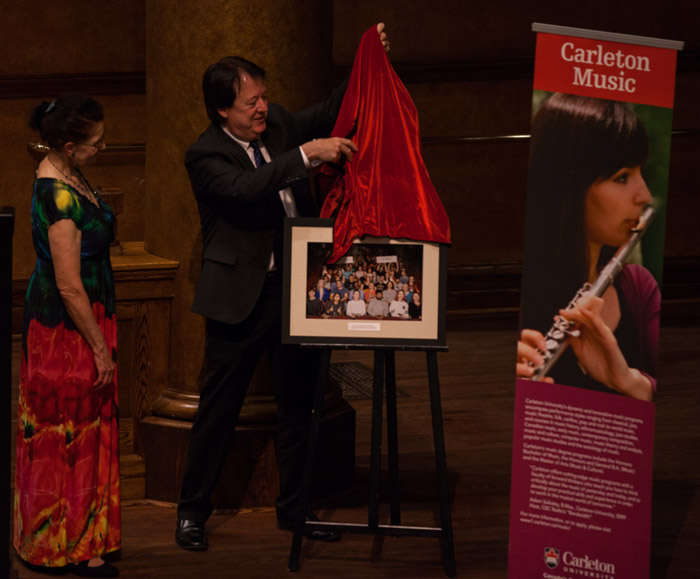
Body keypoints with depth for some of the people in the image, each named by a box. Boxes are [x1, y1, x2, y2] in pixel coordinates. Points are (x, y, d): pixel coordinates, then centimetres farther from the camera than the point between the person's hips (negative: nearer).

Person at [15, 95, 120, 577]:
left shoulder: (63, 176, 4)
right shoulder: (60, 197, -26)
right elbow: (70, 287, -24)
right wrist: (101, 349, -18)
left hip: (83, 317, 10)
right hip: (67, 327, -10)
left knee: (83, 427, 16)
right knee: (70, 434, 1)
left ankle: (81, 538, 26)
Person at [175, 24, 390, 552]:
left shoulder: (276, 124, 6)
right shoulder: (206, 156, -13)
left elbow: (329, 114, 17)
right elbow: (245, 187, -31)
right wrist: (307, 154, -35)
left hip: (296, 286, 6)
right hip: (242, 295, -6)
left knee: (299, 400, 13)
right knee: (219, 407, 2)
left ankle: (294, 507, 25)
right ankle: (193, 511, 13)